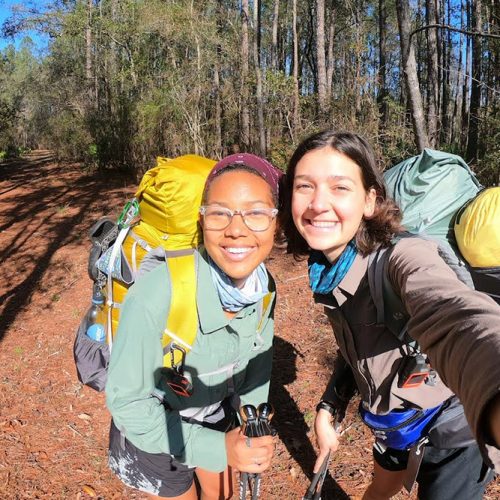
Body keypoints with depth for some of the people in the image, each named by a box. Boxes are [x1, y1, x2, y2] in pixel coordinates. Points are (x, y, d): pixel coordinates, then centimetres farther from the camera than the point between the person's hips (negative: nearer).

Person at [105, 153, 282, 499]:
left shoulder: (264, 287, -20)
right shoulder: (155, 296, -38)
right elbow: (126, 400, -27)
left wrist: (256, 426, -5)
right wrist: (218, 447, -32)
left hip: (218, 412, 5)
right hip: (151, 427, -4)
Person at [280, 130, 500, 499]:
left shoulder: (402, 257, -32)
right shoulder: (326, 271, -9)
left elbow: (456, 320, -55)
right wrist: (328, 409, -2)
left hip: (456, 425, -6)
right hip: (396, 415, 7)